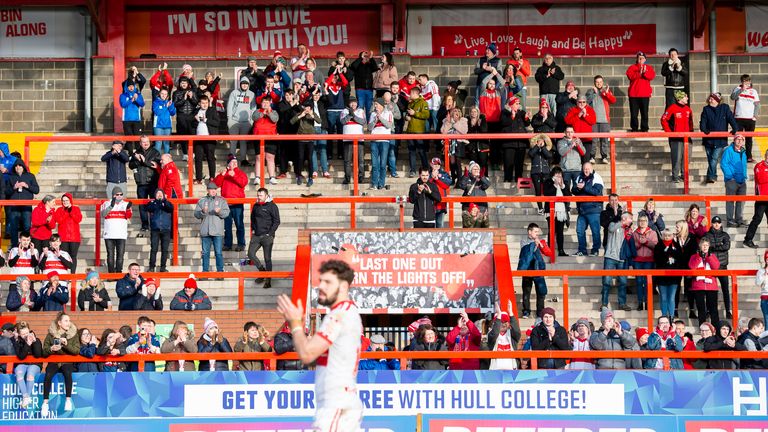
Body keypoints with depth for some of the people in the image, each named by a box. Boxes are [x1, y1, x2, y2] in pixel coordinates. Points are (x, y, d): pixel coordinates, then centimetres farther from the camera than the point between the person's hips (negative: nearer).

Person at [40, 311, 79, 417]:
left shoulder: (73, 334, 3)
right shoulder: (51, 334, 2)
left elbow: (77, 351, -5)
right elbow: (44, 351, 1)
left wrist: (66, 344, -20)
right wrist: (51, 349, -20)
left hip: (67, 362, 0)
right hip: (53, 362, 0)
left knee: (67, 372, -35)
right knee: (48, 375, -31)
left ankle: (68, 400, -22)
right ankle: (45, 403, -25)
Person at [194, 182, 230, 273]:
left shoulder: (221, 200, 9)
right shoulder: (202, 201, 12)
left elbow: (226, 212, -2)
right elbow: (196, 214, 5)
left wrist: (219, 211, -21)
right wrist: (202, 212, -16)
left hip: (217, 231, -2)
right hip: (205, 231, 2)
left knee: (218, 252, -4)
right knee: (205, 253, 5)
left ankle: (220, 270, 0)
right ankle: (205, 270, 11)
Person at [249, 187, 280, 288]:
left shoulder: (272, 206, -6)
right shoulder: (256, 206, 11)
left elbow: (277, 221, -6)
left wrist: (270, 233, -12)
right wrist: (253, 229, 11)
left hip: (267, 236, -6)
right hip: (256, 235, 6)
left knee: (267, 258, -2)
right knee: (251, 254, -5)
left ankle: (268, 281, 5)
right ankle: (262, 270, 16)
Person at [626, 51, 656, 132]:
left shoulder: (649, 68, 11)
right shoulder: (632, 68, 8)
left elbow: (652, 76, -5)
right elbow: (630, 76, -10)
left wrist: (645, 72, -21)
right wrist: (639, 73, -21)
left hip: (645, 94, 0)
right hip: (634, 94, 0)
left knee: (644, 112, 0)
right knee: (634, 113, 0)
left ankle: (644, 128, 5)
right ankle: (634, 128, 7)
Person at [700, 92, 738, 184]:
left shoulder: (724, 108, 3)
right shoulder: (706, 109, 7)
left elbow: (731, 119, -1)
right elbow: (703, 121, 0)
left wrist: (735, 129, -14)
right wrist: (704, 129, -19)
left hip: (720, 140, -3)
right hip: (709, 140, 3)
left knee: (714, 158, -16)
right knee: (710, 159, 7)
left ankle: (711, 176, -18)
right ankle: (713, 176, 19)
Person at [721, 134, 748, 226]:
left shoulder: (743, 152, 16)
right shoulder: (729, 150, -5)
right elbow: (723, 164, -11)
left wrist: (745, 176, 14)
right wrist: (730, 176, -15)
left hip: (742, 181, 7)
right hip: (732, 180, -7)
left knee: (741, 201, 8)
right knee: (730, 201, -4)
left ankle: (740, 220, 14)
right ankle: (730, 220, -3)